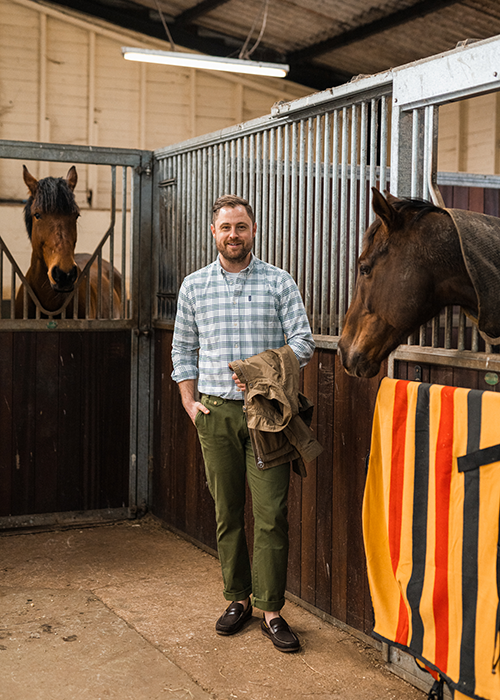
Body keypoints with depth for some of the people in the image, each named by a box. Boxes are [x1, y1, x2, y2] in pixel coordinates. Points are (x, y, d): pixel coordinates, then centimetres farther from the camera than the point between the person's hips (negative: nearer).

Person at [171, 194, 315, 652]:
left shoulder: (279, 282, 2)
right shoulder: (194, 286, 9)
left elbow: (302, 342, -1)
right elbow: (183, 350, 14)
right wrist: (190, 403, 5)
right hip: (215, 412, 2)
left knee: (271, 513, -5)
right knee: (227, 512, 9)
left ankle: (271, 610, 4)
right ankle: (238, 599, 22)